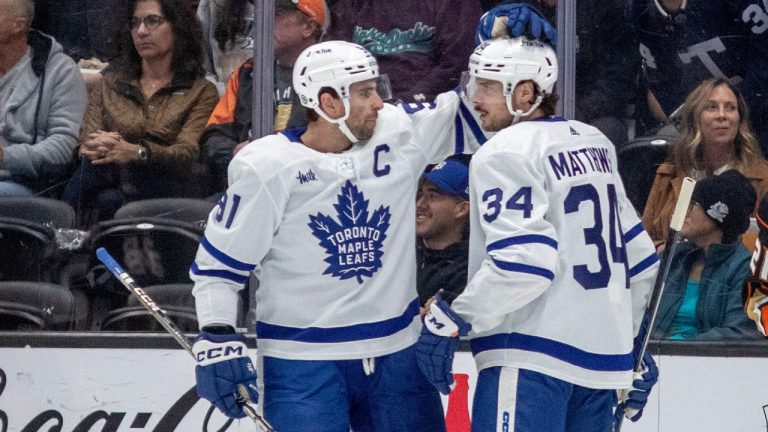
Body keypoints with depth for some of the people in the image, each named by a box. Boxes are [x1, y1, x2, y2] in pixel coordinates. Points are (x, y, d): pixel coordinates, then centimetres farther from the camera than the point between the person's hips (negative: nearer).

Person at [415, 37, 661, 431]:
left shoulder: (506, 153, -9)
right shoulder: (594, 143, 16)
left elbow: (523, 261, -20)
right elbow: (638, 258, 20)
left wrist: (453, 320, -13)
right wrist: (627, 338, 29)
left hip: (532, 360, -9)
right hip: (602, 360, 9)